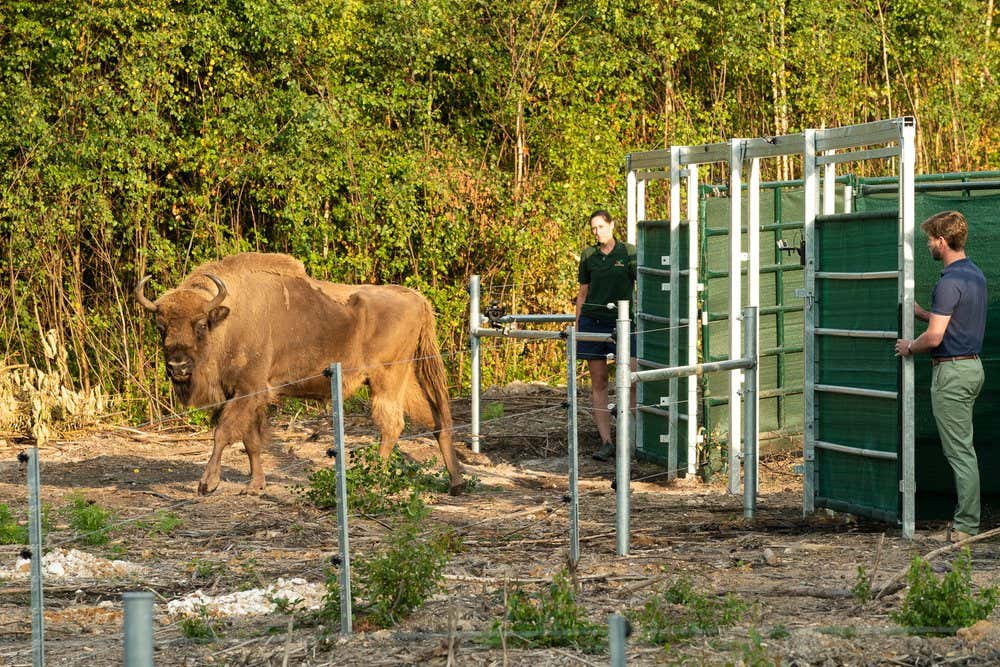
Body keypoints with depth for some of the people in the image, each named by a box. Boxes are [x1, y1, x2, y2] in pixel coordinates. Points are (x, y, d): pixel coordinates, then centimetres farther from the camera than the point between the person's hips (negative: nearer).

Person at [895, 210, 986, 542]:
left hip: (952, 371, -10)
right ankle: (966, 519, 17)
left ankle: (966, 527, -5)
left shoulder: (949, 282, -19)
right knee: (964, 450, 14)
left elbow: (934, 337, -23)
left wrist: (909, 347, -4)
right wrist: (922, 313, 22)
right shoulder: (975, 275, 12)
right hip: (973, 365, 10)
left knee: (960, 452, -7)